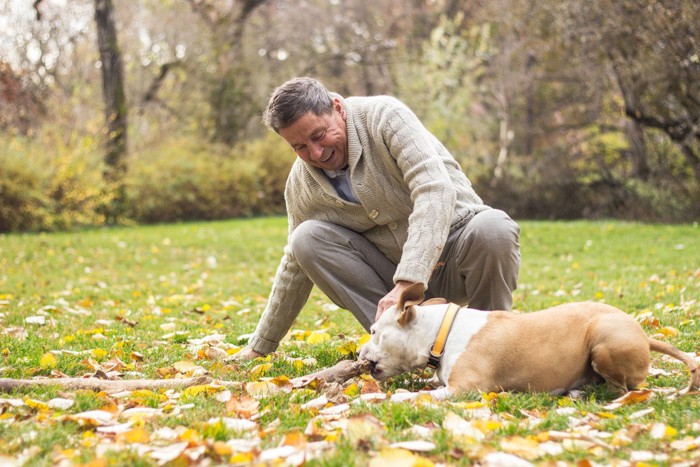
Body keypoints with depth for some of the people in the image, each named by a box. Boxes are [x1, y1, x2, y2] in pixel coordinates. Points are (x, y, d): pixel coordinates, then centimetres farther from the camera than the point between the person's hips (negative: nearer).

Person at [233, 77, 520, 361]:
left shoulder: (385, 116, -18)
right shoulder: (301, 184, -3)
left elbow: (436, 191, -31)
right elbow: (296, 265, 11)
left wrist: (408, 281, -42)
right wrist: (260, 345, 16)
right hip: (395, 270, 4)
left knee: (493, 229, -36)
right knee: (306, 239, -17)